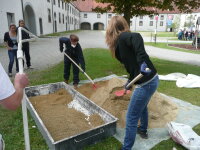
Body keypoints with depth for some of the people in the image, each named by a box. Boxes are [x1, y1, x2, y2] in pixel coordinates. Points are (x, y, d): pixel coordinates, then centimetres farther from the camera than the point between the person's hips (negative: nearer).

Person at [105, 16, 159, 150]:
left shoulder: (122, 37, -11)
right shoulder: (124, 40, 15)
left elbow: (137, 37, -34)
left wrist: (142, 61, -43)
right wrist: (130, 80, 34)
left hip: (146, 82, -10)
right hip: (151, 79, 10)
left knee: (131, 117, 4)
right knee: (142, 106, 32)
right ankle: (143, 130, 57)